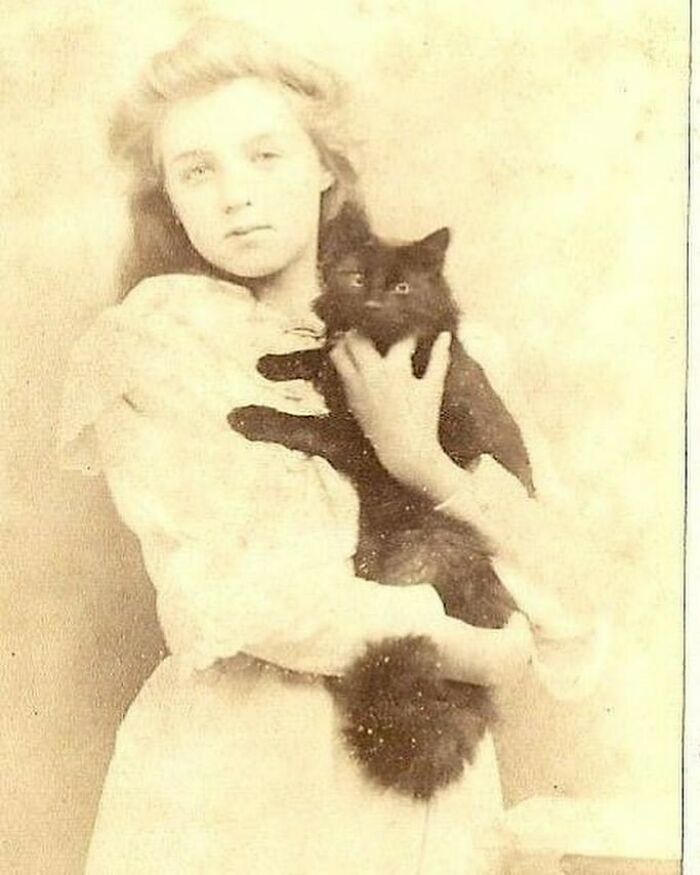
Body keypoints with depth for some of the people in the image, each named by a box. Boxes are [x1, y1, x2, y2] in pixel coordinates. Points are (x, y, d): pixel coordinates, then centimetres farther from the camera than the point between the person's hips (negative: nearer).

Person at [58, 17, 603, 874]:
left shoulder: (428, 347, 2)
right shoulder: (151, 352, -7)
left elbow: (523, 549, 0)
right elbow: (231, 588, -16)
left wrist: (419, 459, -18)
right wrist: (472, 648, -12)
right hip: (236, 772, -2)